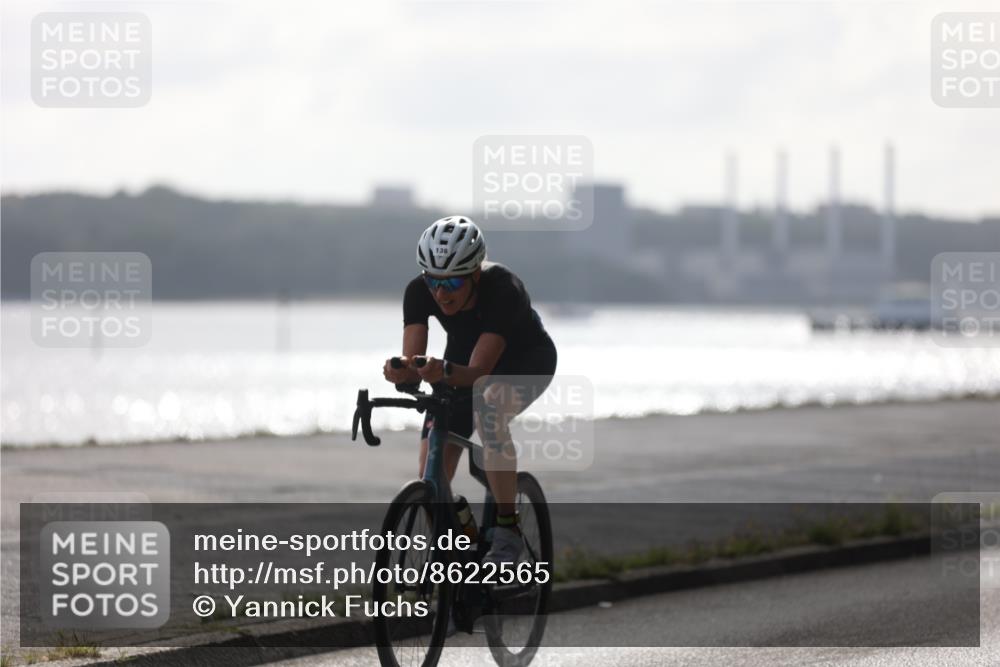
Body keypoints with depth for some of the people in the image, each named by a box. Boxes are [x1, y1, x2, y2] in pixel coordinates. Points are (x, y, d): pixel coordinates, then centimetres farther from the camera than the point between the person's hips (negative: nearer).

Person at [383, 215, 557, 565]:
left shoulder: (502, 289, -37)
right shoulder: (419, 292, -25)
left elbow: (479, 371, -41)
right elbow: (413, 364, -29)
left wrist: (445, 373, -61)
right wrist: (400, 372, -52)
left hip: (527, 359, -5)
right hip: (462, 359, 5)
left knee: (489, 407, -39)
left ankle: (507, 530, -30)